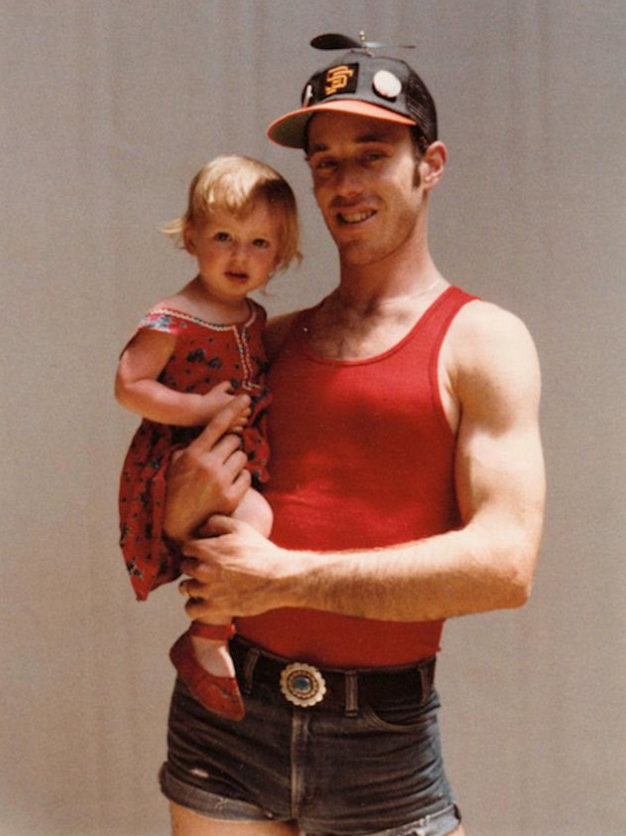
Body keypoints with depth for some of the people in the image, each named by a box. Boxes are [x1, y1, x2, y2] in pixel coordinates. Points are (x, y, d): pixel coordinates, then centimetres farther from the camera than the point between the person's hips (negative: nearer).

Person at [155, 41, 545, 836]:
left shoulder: (481, 340, -5)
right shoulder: (276, 339, 9)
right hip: (226, 711, 4)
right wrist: (180, 512, -6)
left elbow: (504, 564, -17)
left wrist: (285, 577, -15)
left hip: (383, 741, -4)